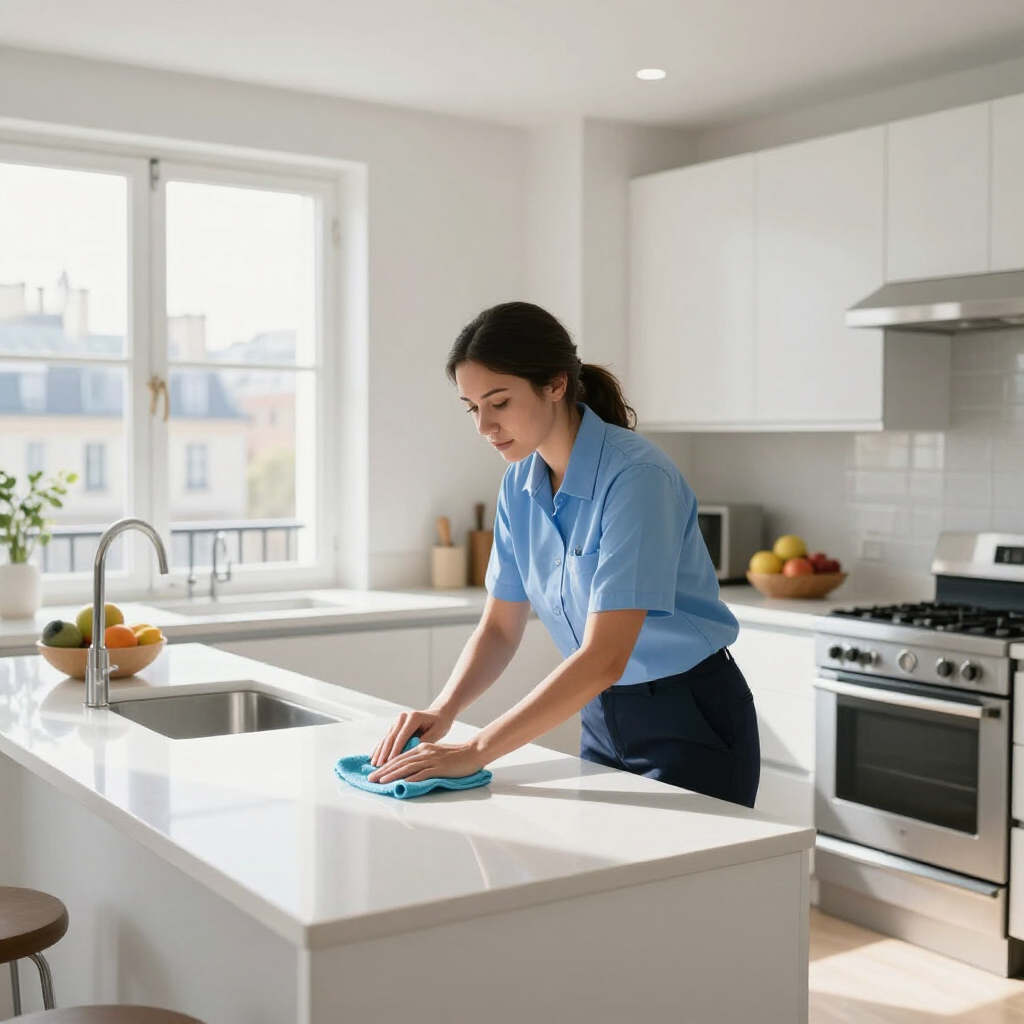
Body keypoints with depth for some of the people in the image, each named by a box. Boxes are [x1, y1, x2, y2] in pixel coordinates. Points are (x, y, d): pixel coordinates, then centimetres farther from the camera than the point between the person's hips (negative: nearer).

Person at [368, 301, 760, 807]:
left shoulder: (637, 476, -26)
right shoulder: (520, 483, -2)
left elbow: (603, 657, -31)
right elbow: (499, 628, 3)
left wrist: (475, 751, -31)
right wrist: (443, 710, -15)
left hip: (691, 726, -6)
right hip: (604, 718, 7)